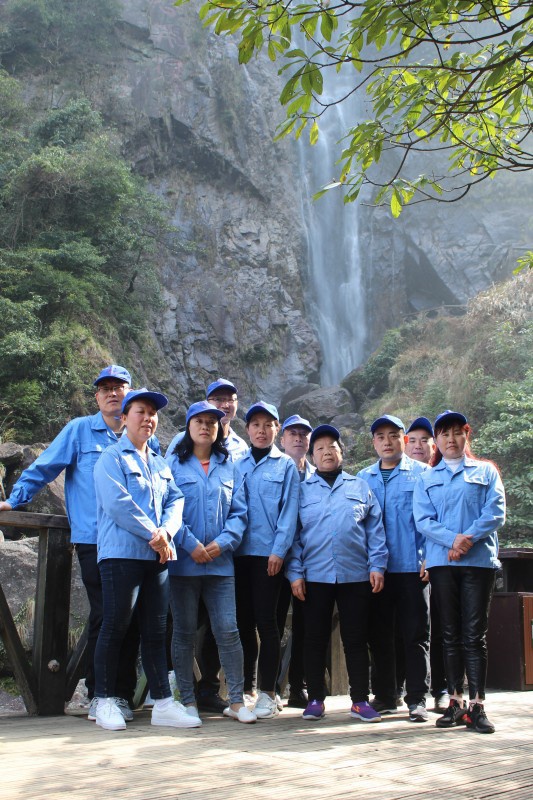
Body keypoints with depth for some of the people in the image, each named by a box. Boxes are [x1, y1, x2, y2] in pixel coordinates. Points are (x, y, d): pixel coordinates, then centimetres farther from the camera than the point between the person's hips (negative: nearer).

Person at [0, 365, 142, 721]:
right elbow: (43, 468, 6)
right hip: (95, 541, -3)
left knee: (131, 618, 3)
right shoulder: (80, 430, 6)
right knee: (103, 617, -4)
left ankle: (122, 694, 13)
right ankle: (97, 695, 6)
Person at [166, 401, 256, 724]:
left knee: (228, 630, -2)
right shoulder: (173, 463, 3)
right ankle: (188, 701, 15)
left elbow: (239, 512, 7)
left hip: (221, 561, 2)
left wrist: (222, 542, -9)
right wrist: (190, 544, -14)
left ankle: (237, 700, 6)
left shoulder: (229, 467, 12)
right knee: (184, 633, 6)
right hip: (183, 561, -2)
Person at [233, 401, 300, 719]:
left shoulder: (286, 466, 5)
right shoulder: (238, 466, 14)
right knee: (244, 621, 7)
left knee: (265, 620, -3)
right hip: (240, 551, 3)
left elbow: (290, 511, -2)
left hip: (269, 553, -3)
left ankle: (268, 693, 4)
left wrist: (279, 550, -11)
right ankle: (246, 689, 17)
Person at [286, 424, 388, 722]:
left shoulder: (360, 487, 12)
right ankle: (316, 699, 16)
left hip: (355, 575, 0)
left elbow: (375, 530, 8)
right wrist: (295, 572, -3)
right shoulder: (302, 490, 10)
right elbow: (293, 534, 6)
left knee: (356, 639, 4)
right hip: (315, 576, 0)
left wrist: (377, 565, -2)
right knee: (315, 638, 5)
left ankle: (360, 700, 12)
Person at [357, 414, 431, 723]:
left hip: (412, 567, -3)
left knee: (416, 634, -1)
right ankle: (384, 696, 19)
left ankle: (418, 699, 6)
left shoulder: (422, 474, 4)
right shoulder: (362, 478, 13)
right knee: (379, 635, 9)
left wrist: (429, 557, -11)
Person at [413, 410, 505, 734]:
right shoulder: (427, 479, 14)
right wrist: (453, 539, -15)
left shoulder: (486, 471, 11)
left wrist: (469, 538, -16)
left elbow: (497, 512, -1)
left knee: (475, 634, -4)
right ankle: (456, 702, 11)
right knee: (452, 634, 5)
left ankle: (477, 705, -3)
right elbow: (423, 520, 2)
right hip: (442, 562, 2)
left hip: (479, 560, -1)